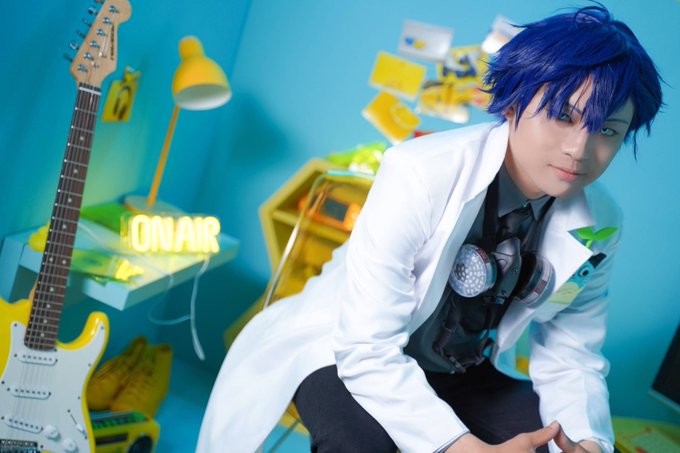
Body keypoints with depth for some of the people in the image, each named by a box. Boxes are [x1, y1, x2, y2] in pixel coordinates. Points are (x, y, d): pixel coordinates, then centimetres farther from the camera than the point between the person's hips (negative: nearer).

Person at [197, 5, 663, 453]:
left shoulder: (600, 226, -12)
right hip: (352, 359, -4)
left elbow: (570, 358, -5)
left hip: (466, 371, 5)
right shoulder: (419, 174, -29)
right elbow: (367, 351, -29)